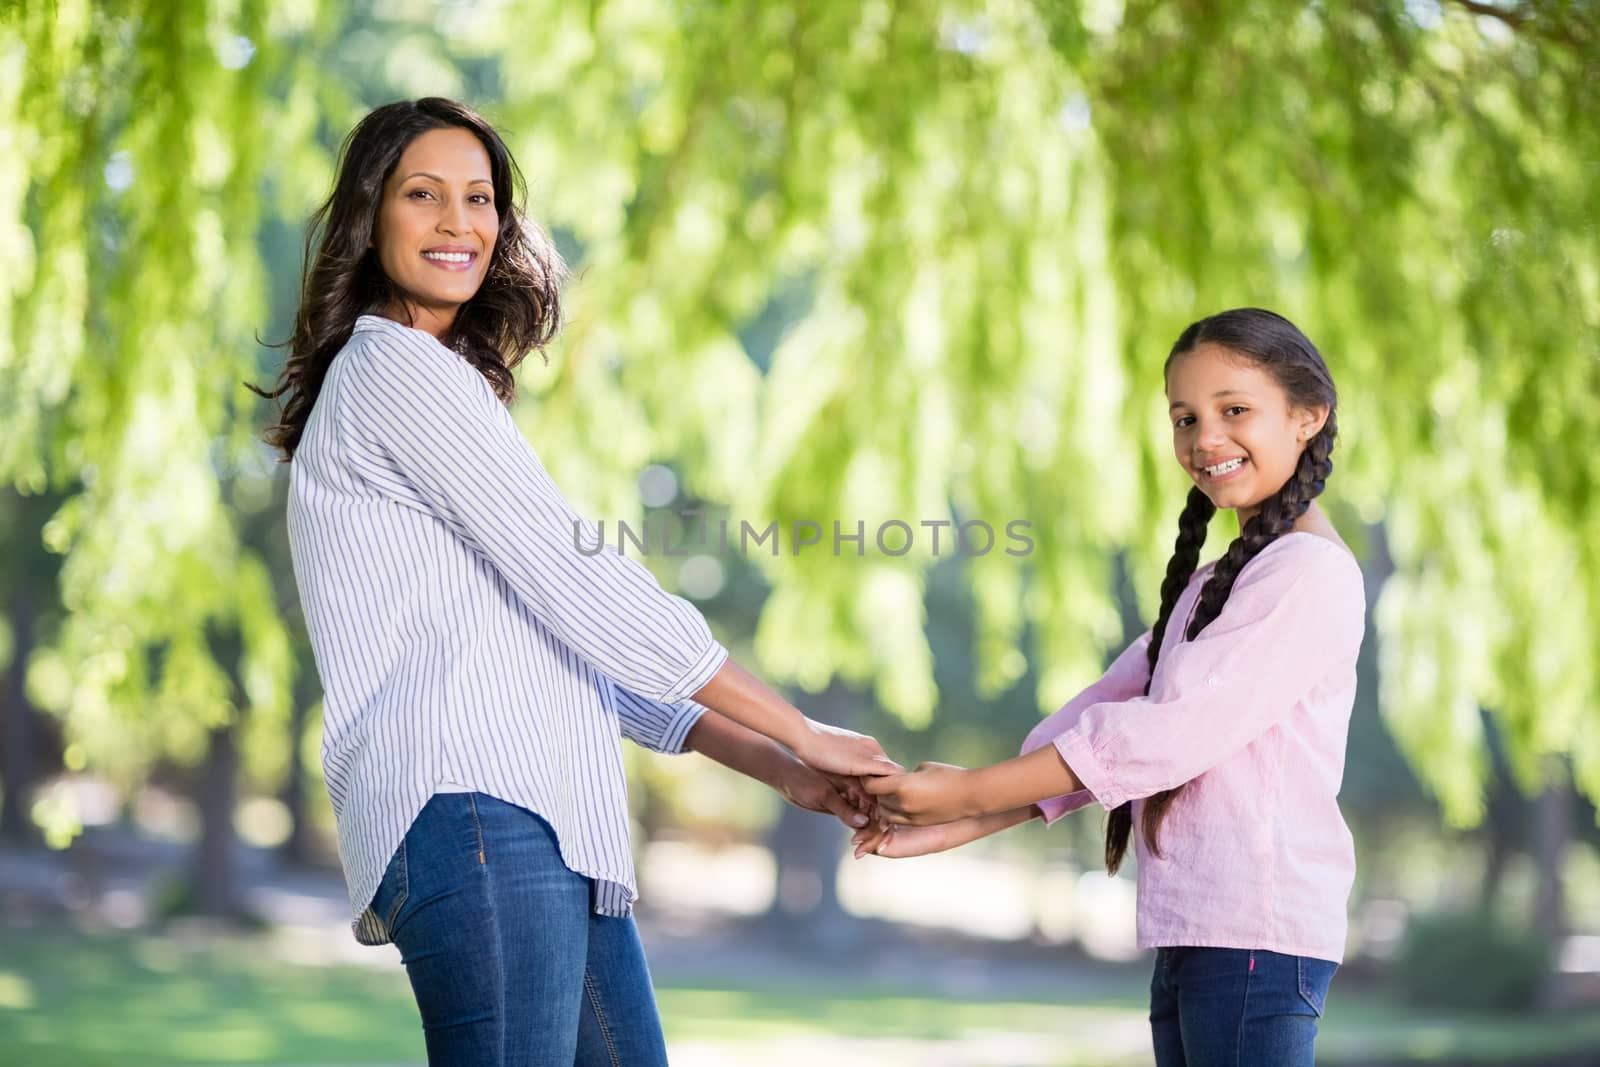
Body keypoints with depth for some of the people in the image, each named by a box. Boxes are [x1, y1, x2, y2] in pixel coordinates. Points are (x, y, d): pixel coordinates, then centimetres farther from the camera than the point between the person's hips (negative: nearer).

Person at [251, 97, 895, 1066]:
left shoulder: (452, 386, 28)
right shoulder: (396, 370, -2)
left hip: (556, 838, 10)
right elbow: (586, 593, -8)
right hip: (476, 813, -10)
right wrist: (804, 734, -1)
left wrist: (775, 768, 17)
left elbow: (574, 649, 26)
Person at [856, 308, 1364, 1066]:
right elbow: (1102, 718, 17)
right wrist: (952, 826, 5)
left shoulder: (1312, 572, -8)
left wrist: (965, 793, -12)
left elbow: (1176, 731, -15)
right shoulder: (1211, 585, 24)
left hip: (1257, 932, -9)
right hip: (1187, 940, 9)